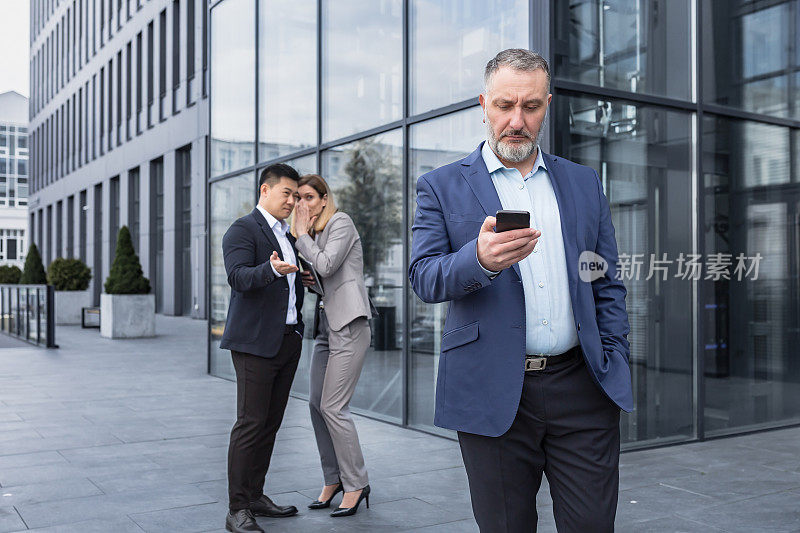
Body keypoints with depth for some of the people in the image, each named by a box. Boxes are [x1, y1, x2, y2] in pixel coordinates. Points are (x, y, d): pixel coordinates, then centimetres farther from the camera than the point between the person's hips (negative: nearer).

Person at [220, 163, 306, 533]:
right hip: (255, 341, -8)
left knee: (270, 424, 11)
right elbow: (238, 277, -21)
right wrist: (272, 269, -37)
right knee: (250, 423, -7)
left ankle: (255, 496, 21)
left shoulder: (288, 235, 21)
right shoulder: (242, 230, -5)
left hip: (288, 340, 8)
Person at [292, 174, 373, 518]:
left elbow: (326, 265, -19)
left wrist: (302, 235, -7)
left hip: (348, 325, -9)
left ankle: (356, 484, 2)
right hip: (325, 323, 9)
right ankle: (333, 478, 19)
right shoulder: (314, 233, 19)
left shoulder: (341, 222, -6)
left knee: (333, 406, -10)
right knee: (316, 403, 6)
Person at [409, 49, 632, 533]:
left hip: (582, 389, 2)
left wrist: (615, 368, 6)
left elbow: (608, 286, 15)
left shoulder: (584, 183, 13)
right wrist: (479, 260, -27)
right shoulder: (442, 187, 4)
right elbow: (423, 277, -7)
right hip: (494, 396, -2)